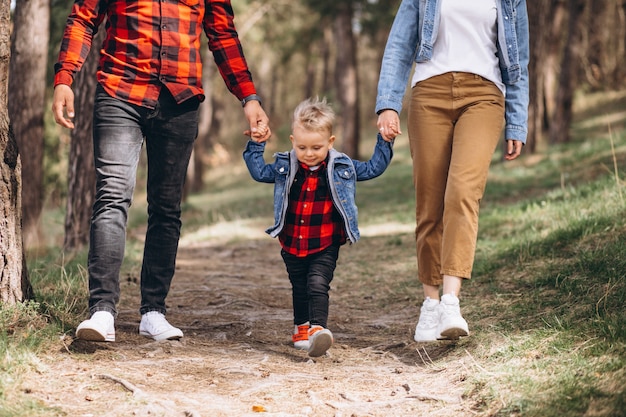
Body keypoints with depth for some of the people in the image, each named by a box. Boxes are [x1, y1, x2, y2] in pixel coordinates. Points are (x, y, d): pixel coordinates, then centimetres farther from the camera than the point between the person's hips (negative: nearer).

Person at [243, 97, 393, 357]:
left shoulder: (342, 168, -3)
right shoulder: (285, 168, 0)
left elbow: (374, 168, 7)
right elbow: (259, 172, 14)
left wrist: (385, 141, -1)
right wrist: (255, 144, 6)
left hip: (325, 246, -3)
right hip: (292, 246, 3)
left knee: (318, 285, -20)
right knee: (299, 289, 17)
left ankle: (318, 328, -29)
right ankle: (301, 328, 35)